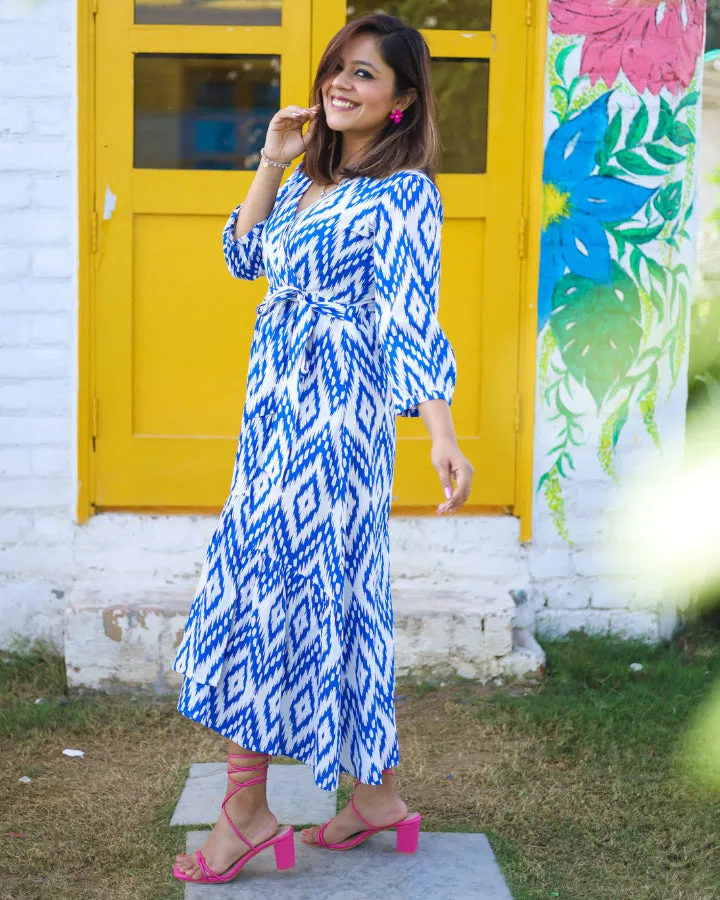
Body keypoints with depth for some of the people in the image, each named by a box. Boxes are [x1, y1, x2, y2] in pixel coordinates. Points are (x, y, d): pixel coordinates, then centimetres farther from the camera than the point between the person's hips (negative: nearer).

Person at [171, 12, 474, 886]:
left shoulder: (403, 192, -11)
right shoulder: (312, 174, 14)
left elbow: (410, 320, -18)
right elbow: (245, 256, 20)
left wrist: (443, 435, -29)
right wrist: (271, 160, 10)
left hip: (333, 412, -9)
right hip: (280, 410, 9)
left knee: (264, 591, -5)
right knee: (329, 597, 12)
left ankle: (246, 811, 6)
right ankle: (376, 793, 23)